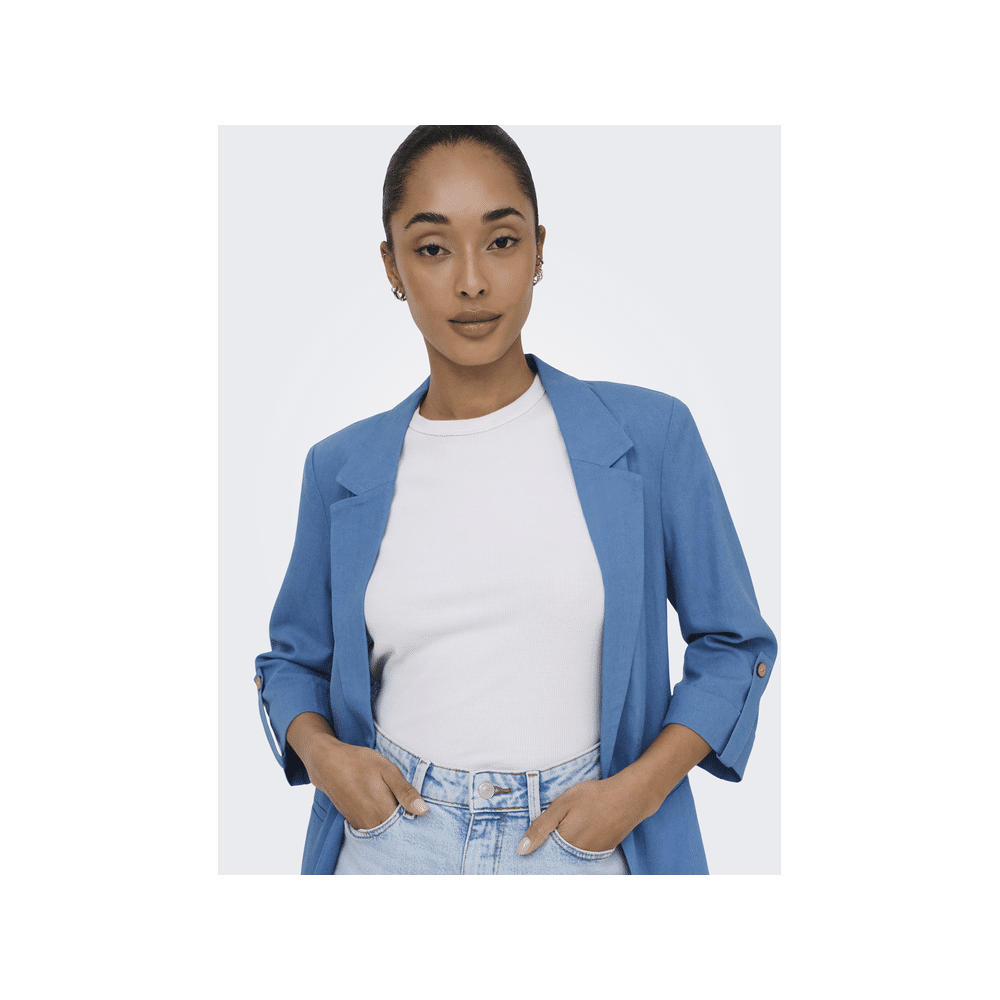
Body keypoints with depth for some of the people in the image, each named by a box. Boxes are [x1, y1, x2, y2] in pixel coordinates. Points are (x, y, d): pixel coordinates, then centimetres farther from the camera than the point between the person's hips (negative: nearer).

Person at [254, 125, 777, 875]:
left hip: (585, 841, -1)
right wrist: (319, 751, -8)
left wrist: (642, 785, -11)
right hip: (391, 837, 2)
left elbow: (733, 642, 2)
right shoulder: (342, 469, -1)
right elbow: (293, 657, 12)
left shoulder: (650, 435, -6)